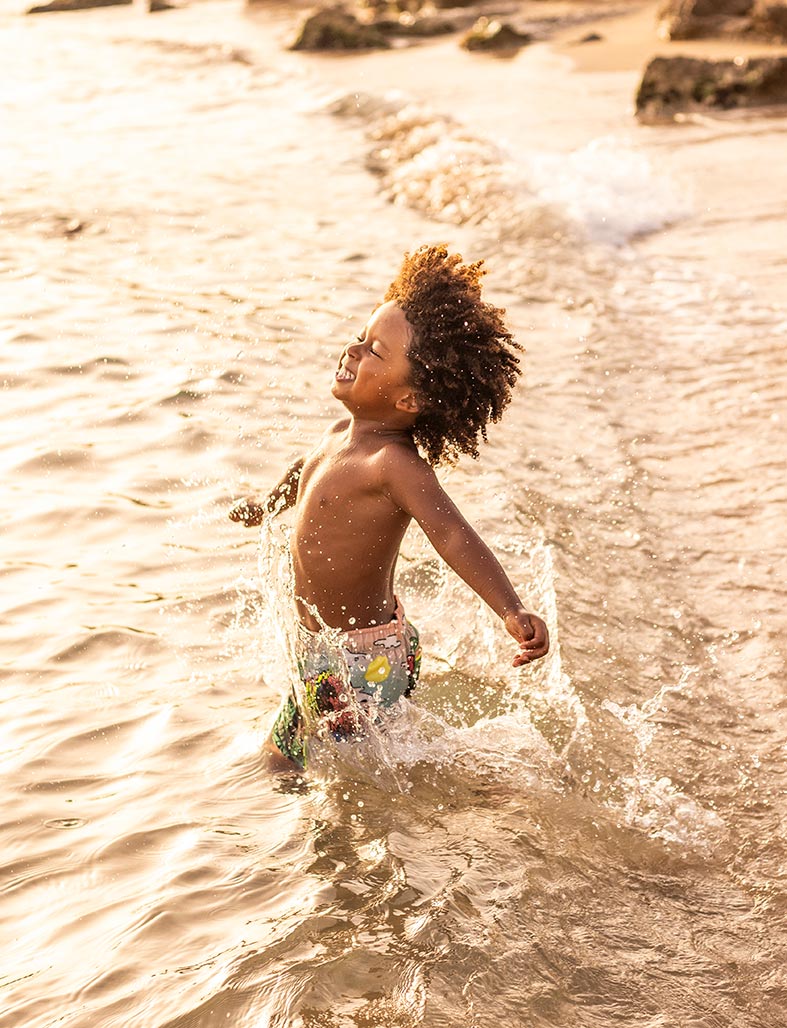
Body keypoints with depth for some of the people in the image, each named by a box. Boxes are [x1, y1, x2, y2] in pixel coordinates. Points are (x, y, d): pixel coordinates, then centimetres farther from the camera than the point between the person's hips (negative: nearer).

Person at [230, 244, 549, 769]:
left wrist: (512, 611, -58)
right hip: (321, 647, 9)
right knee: (280, 753, 25)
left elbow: (453, 534, -42)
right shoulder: (342, 435, -1)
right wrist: (269, 503, 45)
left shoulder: (395, 464, -28)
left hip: (362, 663, -9)